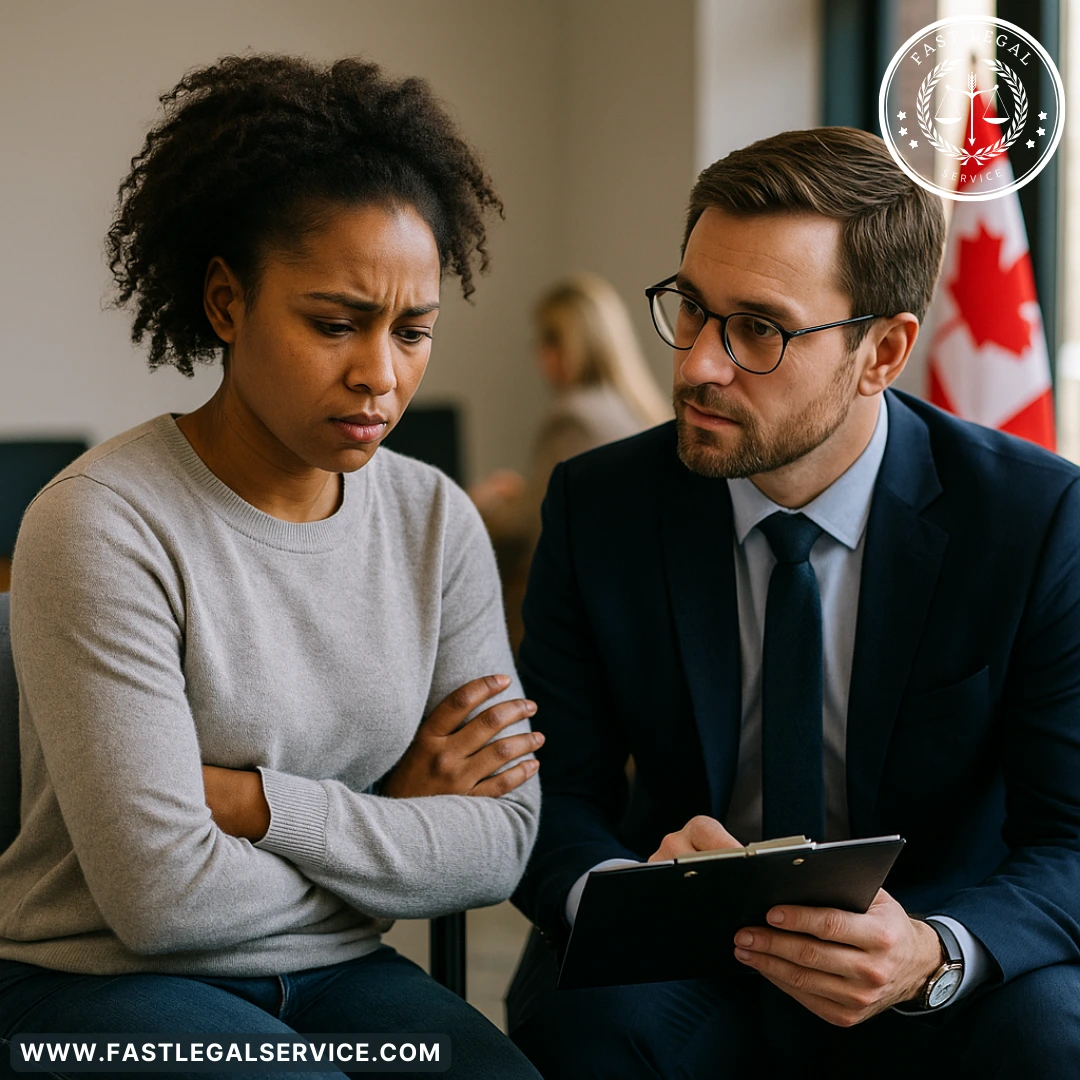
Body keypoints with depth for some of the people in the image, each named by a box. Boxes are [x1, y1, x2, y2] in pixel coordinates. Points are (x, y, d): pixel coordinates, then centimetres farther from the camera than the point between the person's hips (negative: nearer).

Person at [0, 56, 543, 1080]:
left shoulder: (437, 520, 2)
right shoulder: (103, 525, -15)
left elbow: (501, 841, -4)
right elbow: (161, 894, -19)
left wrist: (249, 799, -15)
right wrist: (393, 826, -6)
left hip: (333, 976, 4)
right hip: (106, 988, -4)